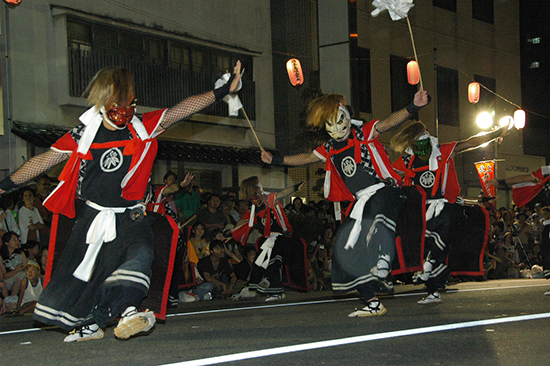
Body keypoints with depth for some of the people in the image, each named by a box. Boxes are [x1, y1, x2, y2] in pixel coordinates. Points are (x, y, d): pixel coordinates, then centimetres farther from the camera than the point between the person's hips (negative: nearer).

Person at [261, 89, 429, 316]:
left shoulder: (364, 133, 0)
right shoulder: (330, 149, 17)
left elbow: (389, 122, -14)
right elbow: (306, 158, 29)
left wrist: (413, 108, -30)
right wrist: (275, 160, 27)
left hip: (384, 192, -7)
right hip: (361, 202, 7)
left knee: (378, 209, -42)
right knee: (347, 247, -1)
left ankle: (383, 265, -55)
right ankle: (373, 304, 3)